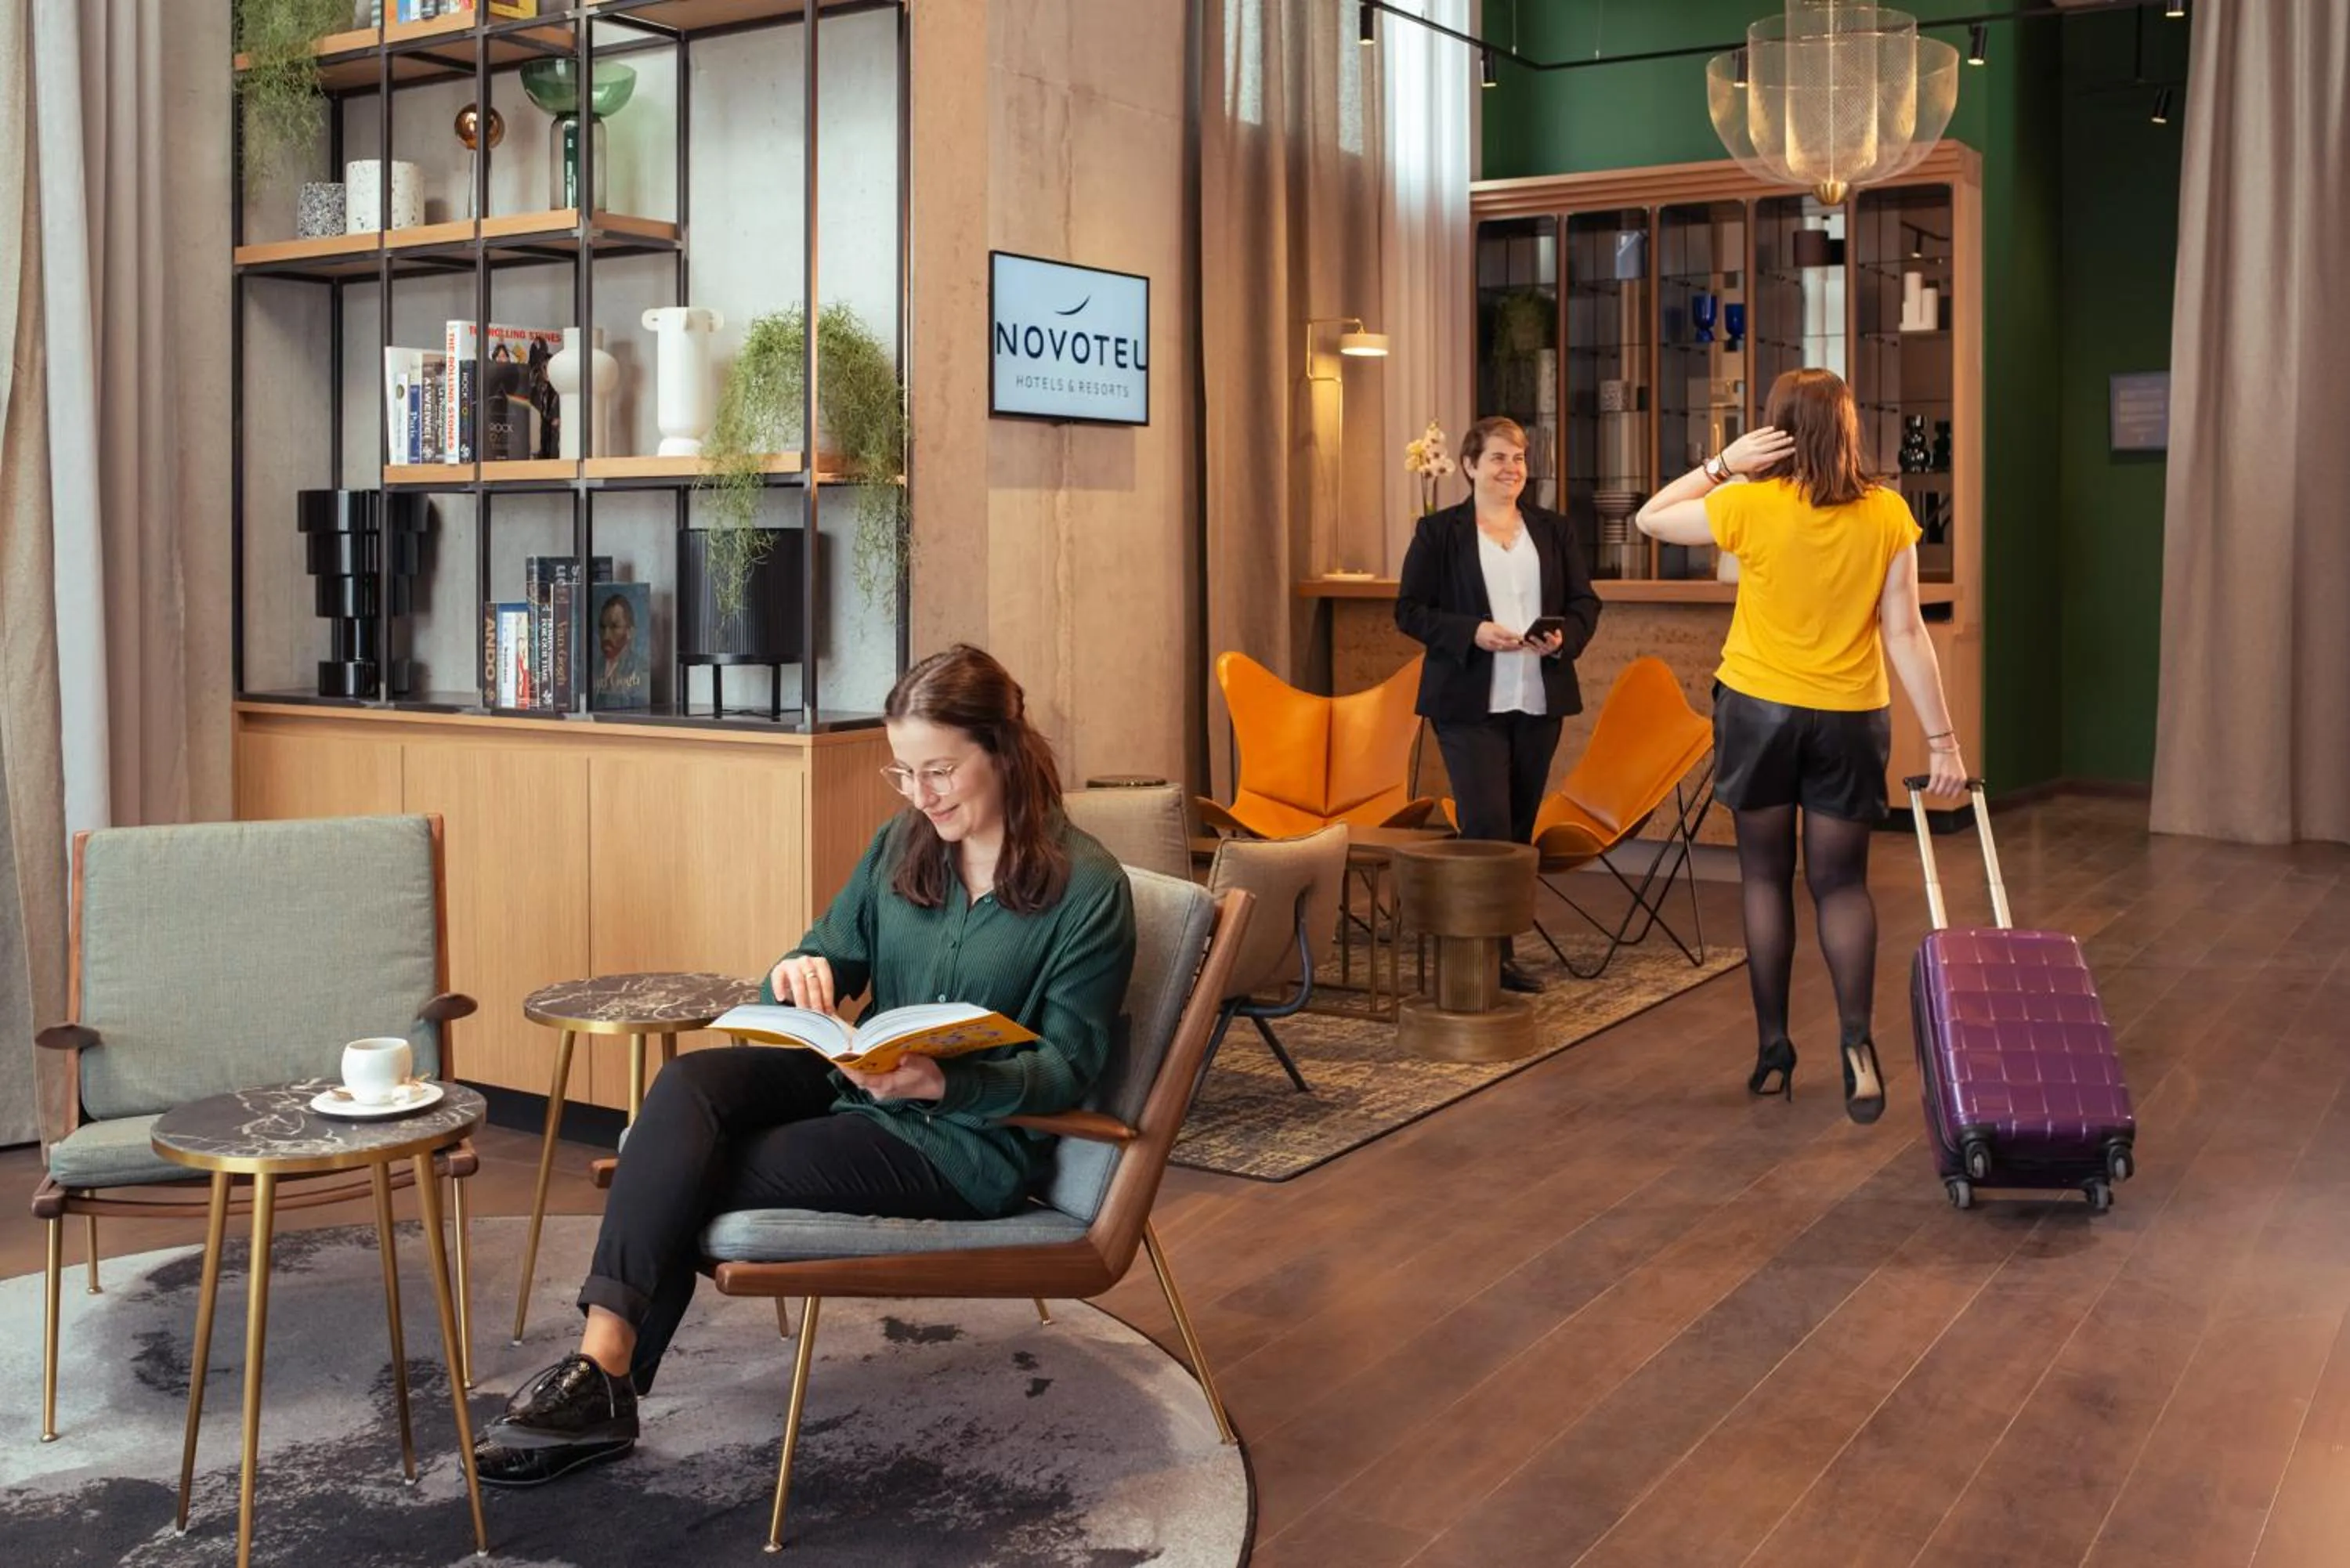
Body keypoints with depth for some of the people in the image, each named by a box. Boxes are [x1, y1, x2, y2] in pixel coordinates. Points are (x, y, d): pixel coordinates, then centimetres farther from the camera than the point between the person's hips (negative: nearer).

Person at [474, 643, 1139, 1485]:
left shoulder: (1087, 887, -10)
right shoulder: (902, 844, 7)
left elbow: (1068, 1068, -11)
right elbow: (833, 954, 11)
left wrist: (938, 1081, -27)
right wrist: (798, 974, -15)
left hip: (974, 1141, -6)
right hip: (862, 1086, 6)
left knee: (696, 1176, -20)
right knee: (689, 1083, -22)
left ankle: (604, 1385, -8)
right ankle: (599, 1362, -26)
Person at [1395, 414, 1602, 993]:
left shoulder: (1554, 530, 12)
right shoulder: (1438, 532, 1)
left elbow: (1585, 602, 12)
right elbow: (1410, 609, -3)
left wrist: (1565, 637, -10)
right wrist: (1473, 632, -17)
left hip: (1539, 701, 5)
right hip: (1469, 703, -4)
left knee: (1519, 830, 9)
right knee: (1487, 828, -13)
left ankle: (1499, 954, 18)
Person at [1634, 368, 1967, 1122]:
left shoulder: (1752, 506, -12)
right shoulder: (1887, 513, -6)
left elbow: (1651, 518, 4)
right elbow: (1905, 634, -7)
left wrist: (1724, 463, -5)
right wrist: (1941, 736, -3)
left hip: (1759, 708, -1)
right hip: (1850, 718, 1)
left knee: (1766, 875, 12)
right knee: (1841, 880, 11)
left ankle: (1773, 1049, 15)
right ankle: (1856, 1038, -9)